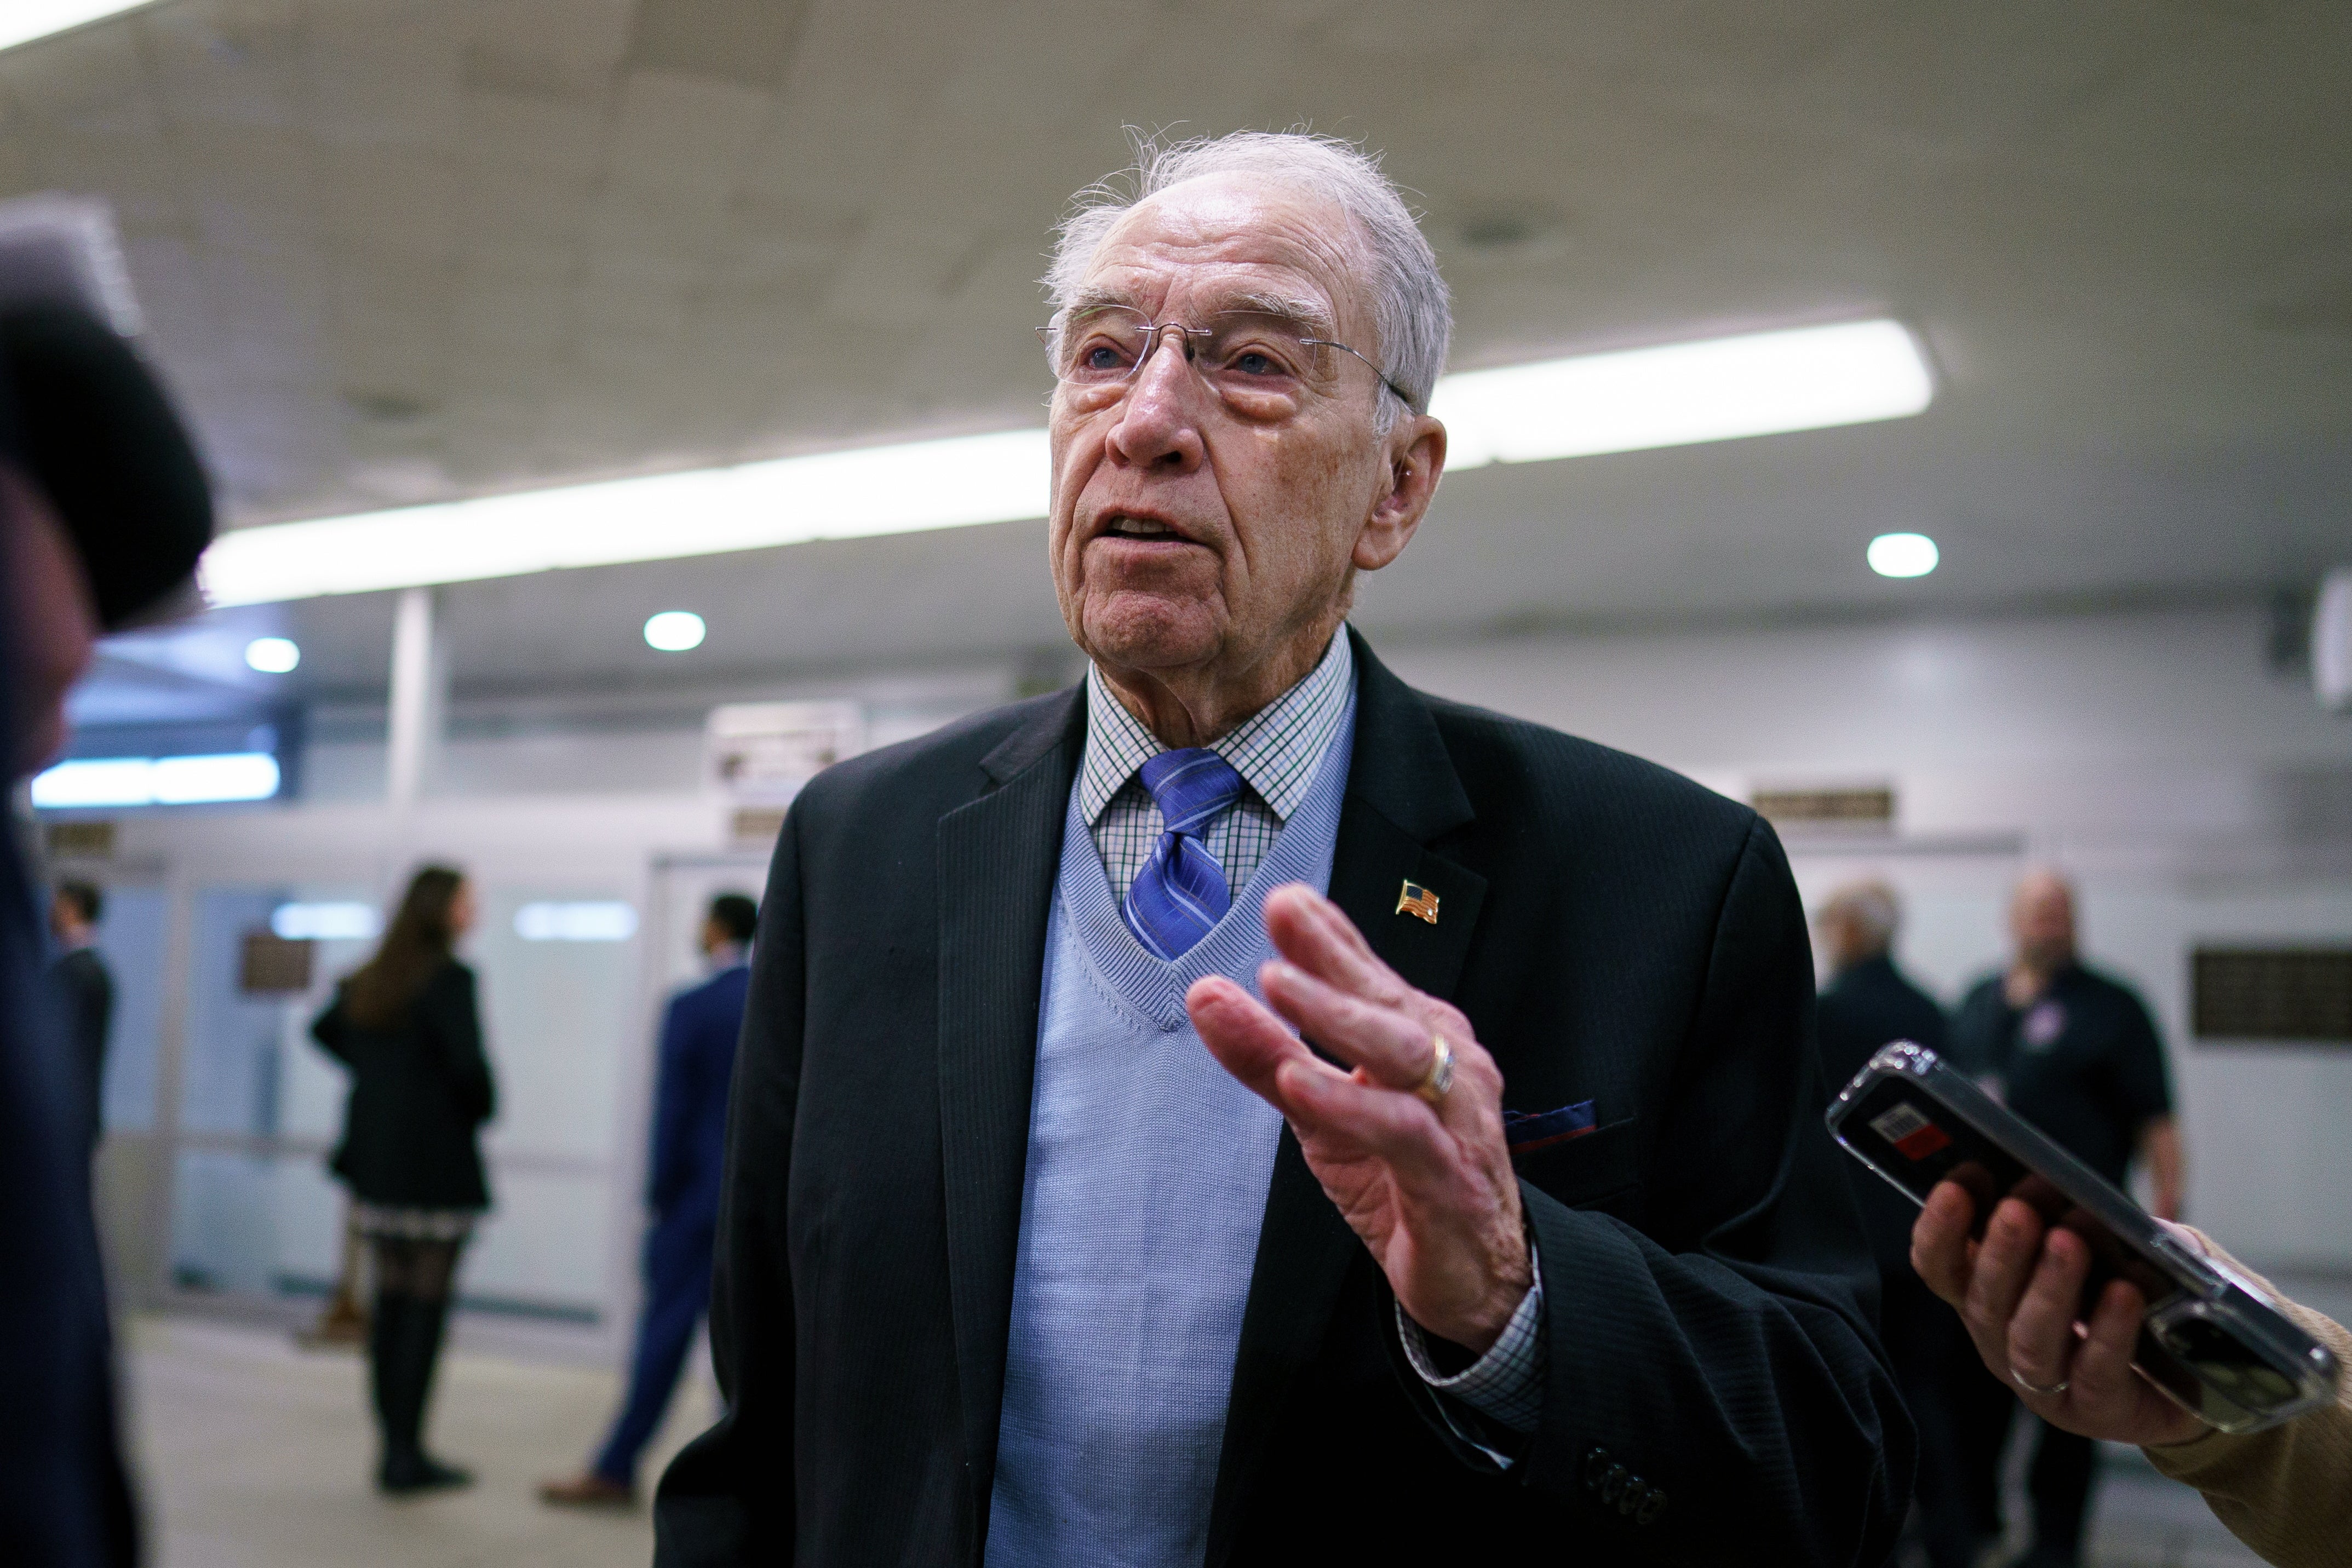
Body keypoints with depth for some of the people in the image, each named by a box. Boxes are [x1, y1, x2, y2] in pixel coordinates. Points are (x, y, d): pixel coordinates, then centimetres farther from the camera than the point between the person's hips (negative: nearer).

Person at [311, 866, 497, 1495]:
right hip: (437, 1162, -7)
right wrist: (482, 1110, -3)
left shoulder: (370, 979, 10)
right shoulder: (450, 978, -14)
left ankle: (395, 1447, 17)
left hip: (376, 1157, 7)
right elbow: (469, 1060, -22)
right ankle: (408, 1454, 1)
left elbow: (325, 1030, 25)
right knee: (427, 1303, -1)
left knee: (392, 1298, 12)